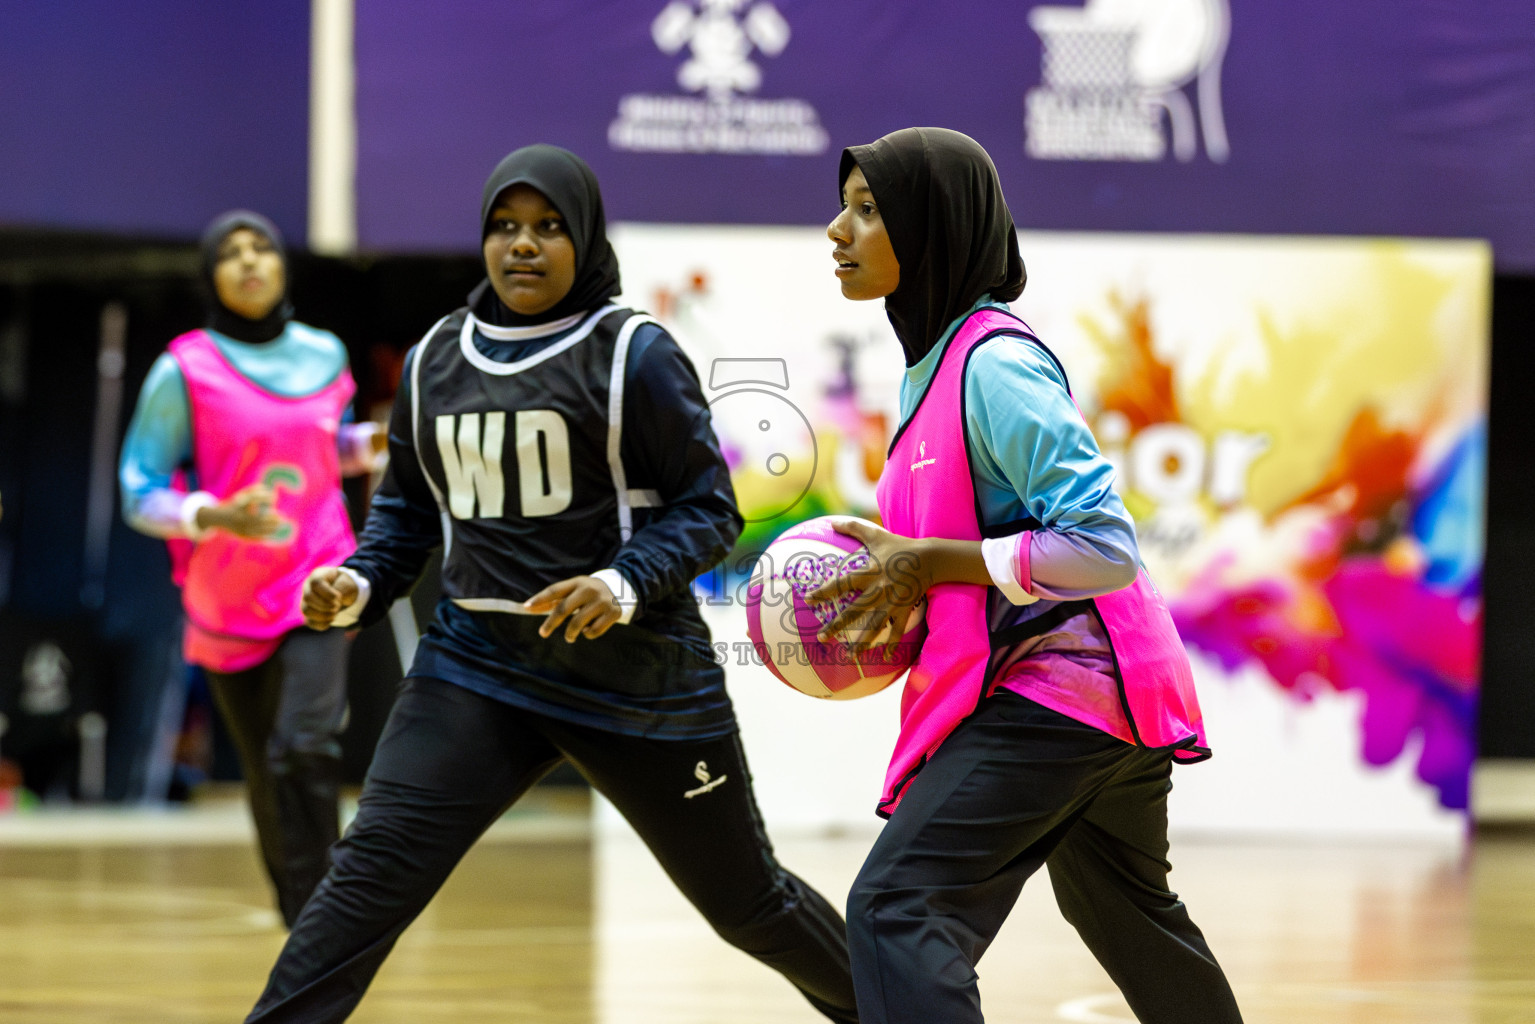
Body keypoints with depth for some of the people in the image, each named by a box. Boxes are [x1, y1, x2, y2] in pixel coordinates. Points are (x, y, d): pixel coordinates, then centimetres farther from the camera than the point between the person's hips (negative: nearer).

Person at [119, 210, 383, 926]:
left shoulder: (324, 356, 5)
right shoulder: (183, 371, -7)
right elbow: (139, 493, -7)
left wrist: (370, 444, 3)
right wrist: (216, 516, -24)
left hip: (316, 580, 1)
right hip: (226, 604, -1)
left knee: (306, 747, -19)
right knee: (264, 777, 6)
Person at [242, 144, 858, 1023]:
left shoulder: (634, 354, -8)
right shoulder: (436, 359, 6)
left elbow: (711, 509, -7)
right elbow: (408, 507, 17)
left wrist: (626, 584, -25)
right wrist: (359, 586, -3)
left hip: (636, 671, -3)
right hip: (478, 662, 3)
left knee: (745, 899, 11)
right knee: (371, 874, -15)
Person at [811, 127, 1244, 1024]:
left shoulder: (993, 363, -20)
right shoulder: (934, 355, 10)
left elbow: (1103, 546, -25)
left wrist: (930, 565, -23)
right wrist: (898, 580, 5)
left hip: (1056, 683, -11)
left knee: (897, 909, -20)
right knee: (1121, 905, 30)